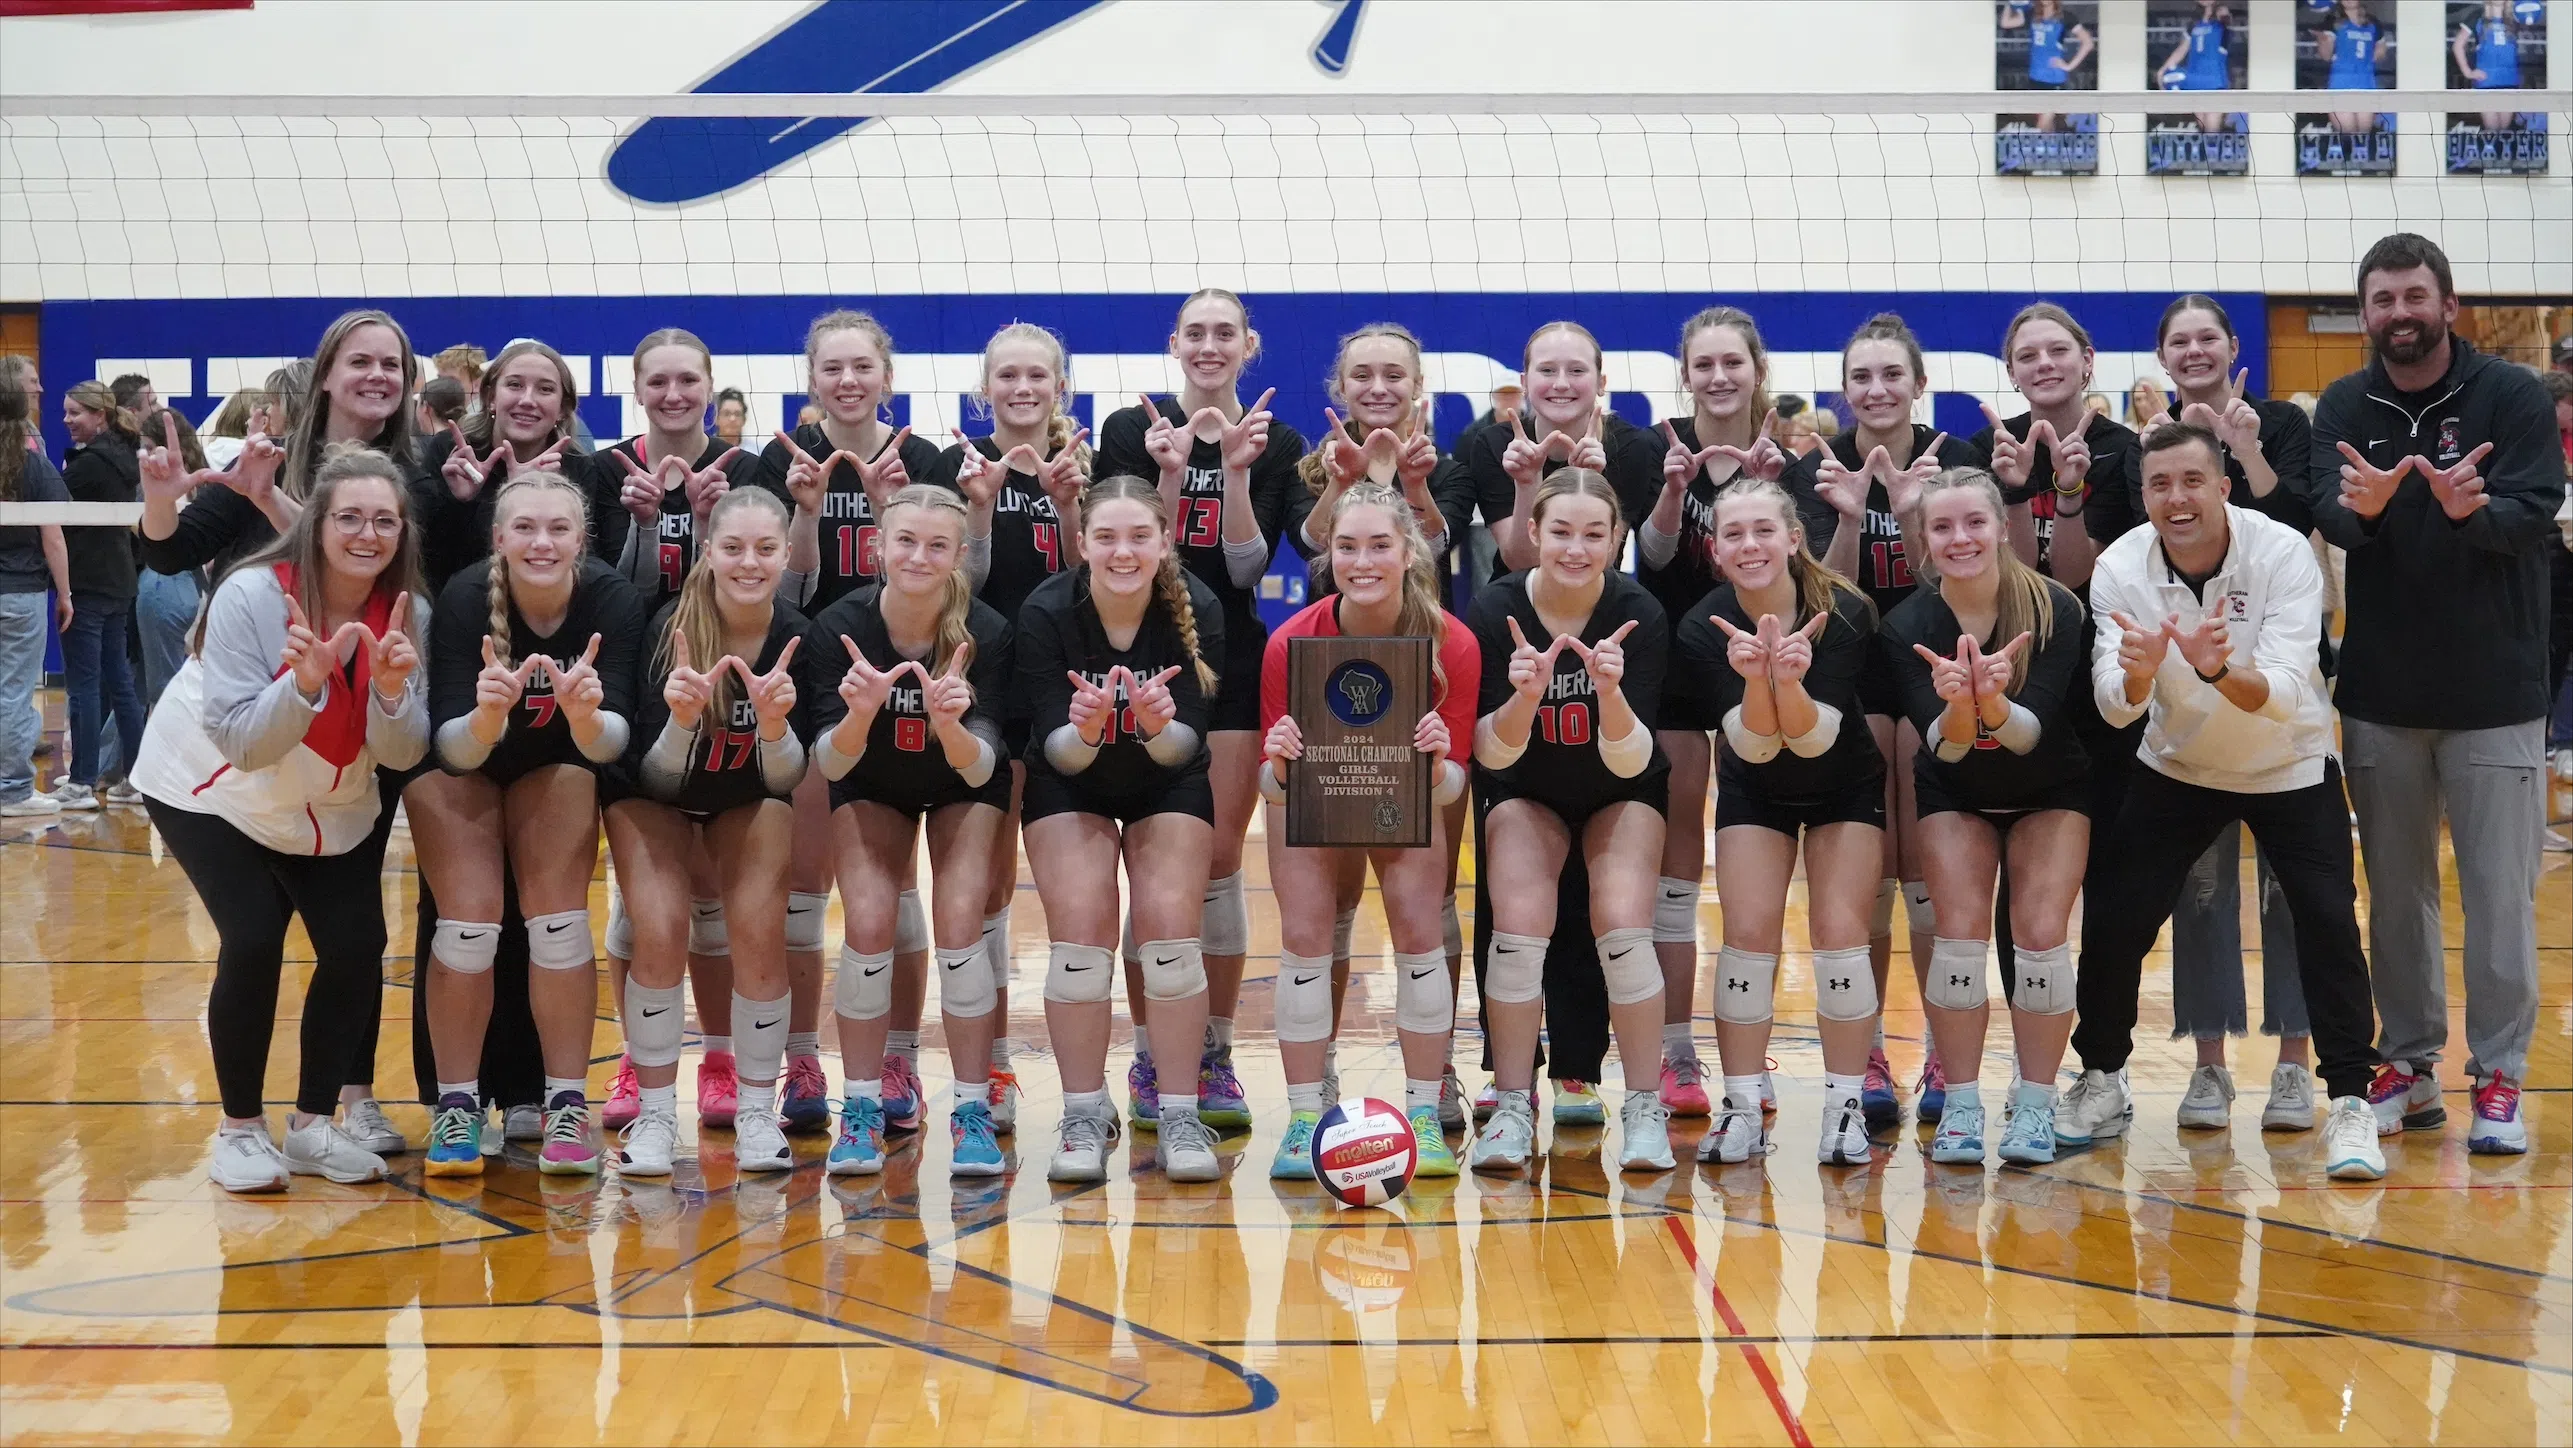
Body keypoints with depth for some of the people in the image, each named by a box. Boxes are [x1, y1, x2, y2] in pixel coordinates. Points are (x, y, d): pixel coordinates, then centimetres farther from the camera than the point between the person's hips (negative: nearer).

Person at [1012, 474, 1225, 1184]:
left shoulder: (1198, 609, -23)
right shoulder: (1046, 612, -24)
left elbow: (1187, 745, -24)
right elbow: (1058, 750, -24)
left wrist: (1160, 725, -46)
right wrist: (1084, 729, -46)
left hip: (1168, 785, 0)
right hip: (1069, 785, 0)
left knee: (1171, 923, -15)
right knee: (1079, 926, -16)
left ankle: (1179, 1115, -3)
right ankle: (1084, 1114, -2)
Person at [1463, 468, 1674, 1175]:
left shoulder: (1639, 614, -21)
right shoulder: (1495, 611, -20)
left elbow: (1630, 761, -24)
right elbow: (1491, 753, -19)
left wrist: (1610, 691, -43)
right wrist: (1525, 697, -39)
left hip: (1620, 793, 0)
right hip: (1525, 792, 1)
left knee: (1624, 924, -23)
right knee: (1519, 927, -22)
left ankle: (1645, 1110, -6)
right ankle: (1512, 1109, -6)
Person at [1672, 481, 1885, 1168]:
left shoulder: (1845, 611, -25)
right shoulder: (1703, 627, -22)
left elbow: (1815, 739, -26)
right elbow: (1754, 744, -24)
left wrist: (1790, 680, -46)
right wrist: (1756, 677, -43)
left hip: (1846, 787, -1)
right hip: (1755, 793, 1)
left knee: (1840, 933, -10)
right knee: (1749, 933, -9)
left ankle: (1846, 1109, 0)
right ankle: (1742, 1111, 0)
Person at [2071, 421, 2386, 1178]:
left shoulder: (2283, 554, -24)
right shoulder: (2120, 568, -18)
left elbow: (2284, 693, -33)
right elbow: (2115, 706, -24)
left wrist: (2216, 669, -54)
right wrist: (2139, 673, -48)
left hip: (2290, 767, -2)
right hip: (2177, 768, 2)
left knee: (2329, 919, -16)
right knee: (2113, 917, -4)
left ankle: (2350, 1103, -3)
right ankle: (2100, 1085, 16)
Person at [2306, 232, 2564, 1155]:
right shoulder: (2345, 408, 3)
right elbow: (2324, 513, -12)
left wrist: (2471, 509, -37)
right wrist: (2361, 507, -36)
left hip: (2494, 693, -2)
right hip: (2380, 691, 3)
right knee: (2397, 889, 10)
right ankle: (2409, 1066, 21)